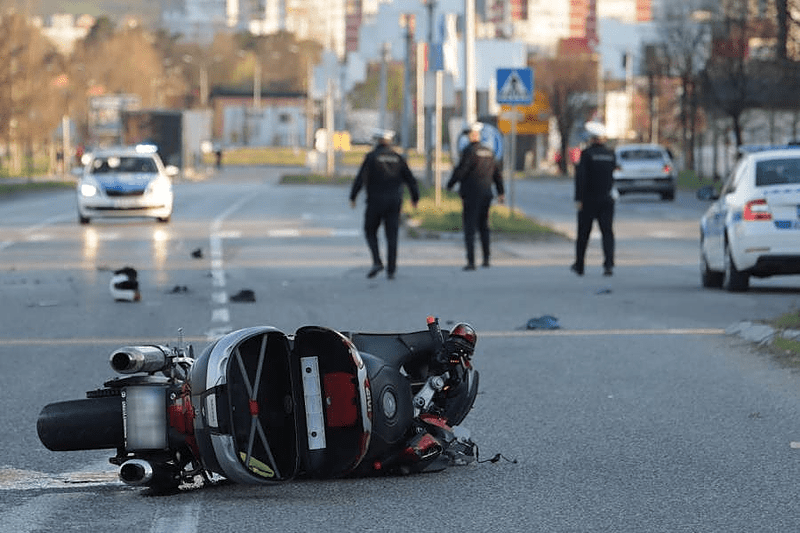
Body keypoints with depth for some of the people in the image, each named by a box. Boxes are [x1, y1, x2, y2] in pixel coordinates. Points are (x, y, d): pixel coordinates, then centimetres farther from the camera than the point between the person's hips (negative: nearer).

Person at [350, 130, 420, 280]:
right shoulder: (397, 158, 5)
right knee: (392, 236, 5)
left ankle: (377, 262, -7)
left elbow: (360, 178, -9)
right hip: (394, 202, 3)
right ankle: (391, 270, 1)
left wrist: (352, 197, -2)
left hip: (375, 201, -3)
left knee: (370, 232, 11)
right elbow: (410, 179, 9)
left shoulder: (371, 157, -5)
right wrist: (415, 198, 22)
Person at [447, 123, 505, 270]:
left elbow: (460, 170, -16)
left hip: (471, 194, -7)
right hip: (486, 194, 7)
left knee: (469, 227, -5)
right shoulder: (489, 152, 10)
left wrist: (450, 185, -1)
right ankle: (486, 259, 22)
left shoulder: (469, 151, -12)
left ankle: (471, 261, -12)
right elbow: (497, 173, 16)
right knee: (483, 227, 19)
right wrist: (501, 192, 22)